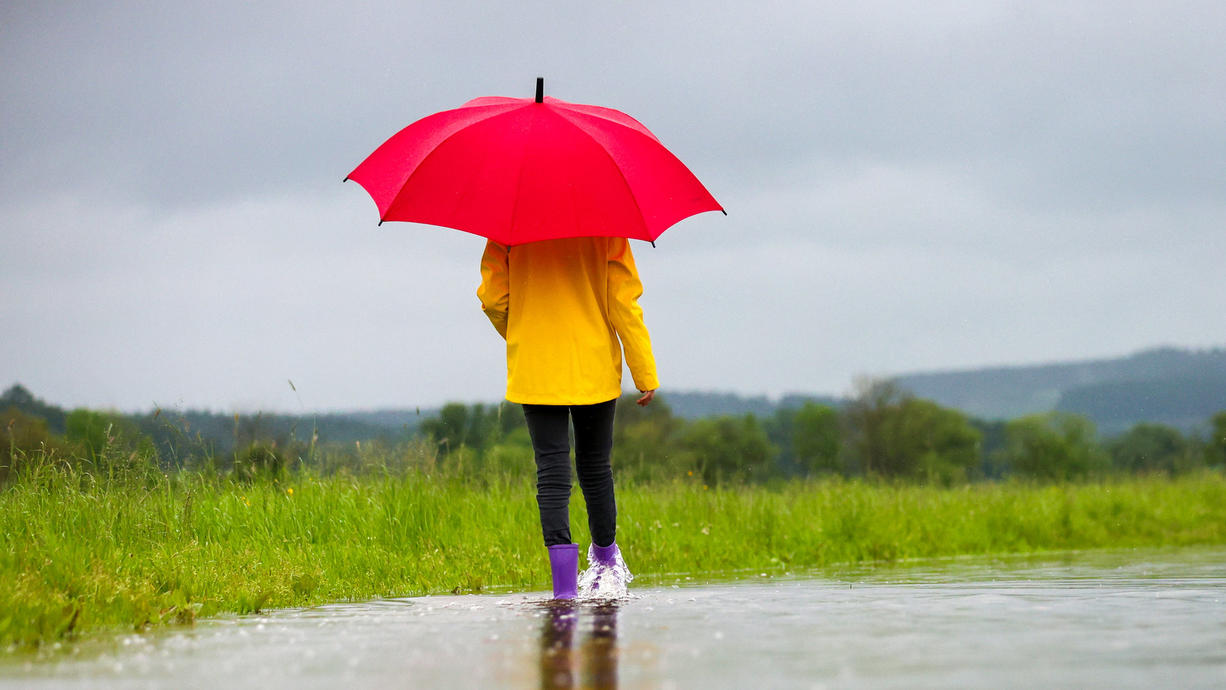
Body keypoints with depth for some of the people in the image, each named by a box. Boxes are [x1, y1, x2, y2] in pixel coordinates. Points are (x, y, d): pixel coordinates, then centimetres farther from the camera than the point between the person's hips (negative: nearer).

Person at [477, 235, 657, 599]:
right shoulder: (605, 228, -7)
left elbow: (493, 299, -2)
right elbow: (624, 302, -8)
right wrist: (646, 374, -2)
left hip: (534, 370, 0)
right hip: (595, 370, 0)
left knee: (552, 473, -2)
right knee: (595, 466, 17)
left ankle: (565, 583, -15)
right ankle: (606, 563, 30)